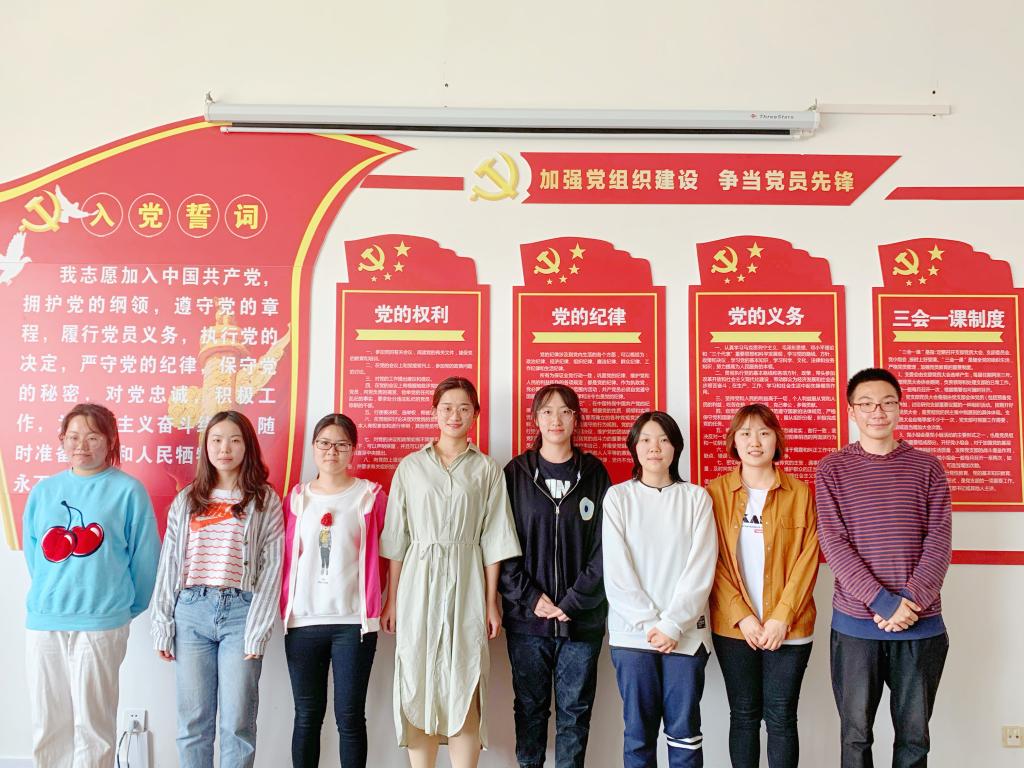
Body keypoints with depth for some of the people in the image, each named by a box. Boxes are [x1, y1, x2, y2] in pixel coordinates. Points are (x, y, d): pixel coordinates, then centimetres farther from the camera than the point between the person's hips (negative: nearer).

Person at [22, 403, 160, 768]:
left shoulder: (128, 491, -4)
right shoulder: (44, 491, 9)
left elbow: (144, 557, -1)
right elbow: (32, 552, 17)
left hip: (100, 623, -4)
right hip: (42, 621, 4)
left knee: (92, 724, 5)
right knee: (47, 723, 12)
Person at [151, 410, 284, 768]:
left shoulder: (265, 501, 3)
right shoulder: (186, 500, 11)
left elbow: (271, 567, -2)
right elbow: (169, 564, 11)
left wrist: (258, 629, -8)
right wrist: (163, 625, 6)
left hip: (240, 611, -2)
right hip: (191, 609, 3)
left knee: (237, 723, 3)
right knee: (193, 722, 9)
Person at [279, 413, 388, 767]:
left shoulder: (371, 495, 1)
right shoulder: (296, 497, 8)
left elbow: (379, 556, 4)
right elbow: (286, 557, 11)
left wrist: (370, 604, 2)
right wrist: (286, 606, 5)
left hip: (353, 621, -2)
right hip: (303, 620, 2)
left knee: (350, 717, 3)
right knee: (307, 715, 10)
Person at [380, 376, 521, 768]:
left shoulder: (487, 470, 6)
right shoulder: (410, 466, 7)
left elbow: (493, 541, 4)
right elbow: (396, 540, 6)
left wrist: (491, 602, 0)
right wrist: (391, 600, 2)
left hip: (467, 584, -1)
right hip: (419, 580, 1)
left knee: (464, 691, 0)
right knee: (418, 686, 4)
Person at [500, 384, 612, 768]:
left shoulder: (594, 473, 3)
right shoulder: (516, 472, 2)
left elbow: (603, 546, -2)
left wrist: (575, 601, -10)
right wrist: (530, 597, -10)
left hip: (582, 618, 0)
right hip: (526, 616, 0)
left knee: (575, 710, 9)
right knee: (530, 707, 10)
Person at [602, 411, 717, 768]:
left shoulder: (696, 498, 4)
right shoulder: (618, 497, 4)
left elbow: (701, 569, -3)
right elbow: (616, 571, -2)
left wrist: (672, 624, -11)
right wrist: (649, 623, -9)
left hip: (685, 632, 0)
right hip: (632, 632, 0)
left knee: (684, 731, 5)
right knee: (638, 730, 5)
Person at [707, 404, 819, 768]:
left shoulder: (800, 493, 2)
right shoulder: (715, 491, 1)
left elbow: (807, 560, -3)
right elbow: (713, 562, -2)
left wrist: (782, 617, -11)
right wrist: (741, 616, -11)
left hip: (788, 627, 0)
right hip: (733, 626, 1)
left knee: (781, 717, 5)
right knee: (743, 714, 10)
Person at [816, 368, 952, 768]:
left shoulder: (927, 467, 6)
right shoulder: (832, 469, 1)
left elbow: (939, 539, -1)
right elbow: (833, 542, -7)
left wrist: (911, 599, -14)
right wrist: (881, 600, -16)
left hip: (922, 623, 2)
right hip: (855, 623, -1)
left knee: (914, 736, 12)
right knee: (855, 734, 8)